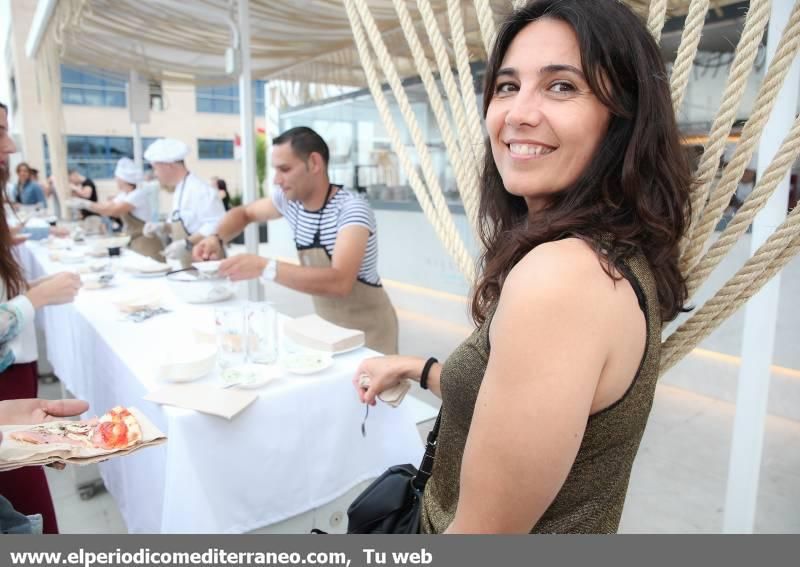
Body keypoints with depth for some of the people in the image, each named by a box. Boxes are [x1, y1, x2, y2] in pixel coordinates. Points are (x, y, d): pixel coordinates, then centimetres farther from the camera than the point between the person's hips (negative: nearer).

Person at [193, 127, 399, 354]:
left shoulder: (351, 210, -24)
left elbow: (339, 282, -36)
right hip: (326, 324, 6)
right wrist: (216, 239, -3)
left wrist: (264, 267, -36)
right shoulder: (290, 199, -2)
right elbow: (243, 213, 17)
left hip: (366, 329, -6)